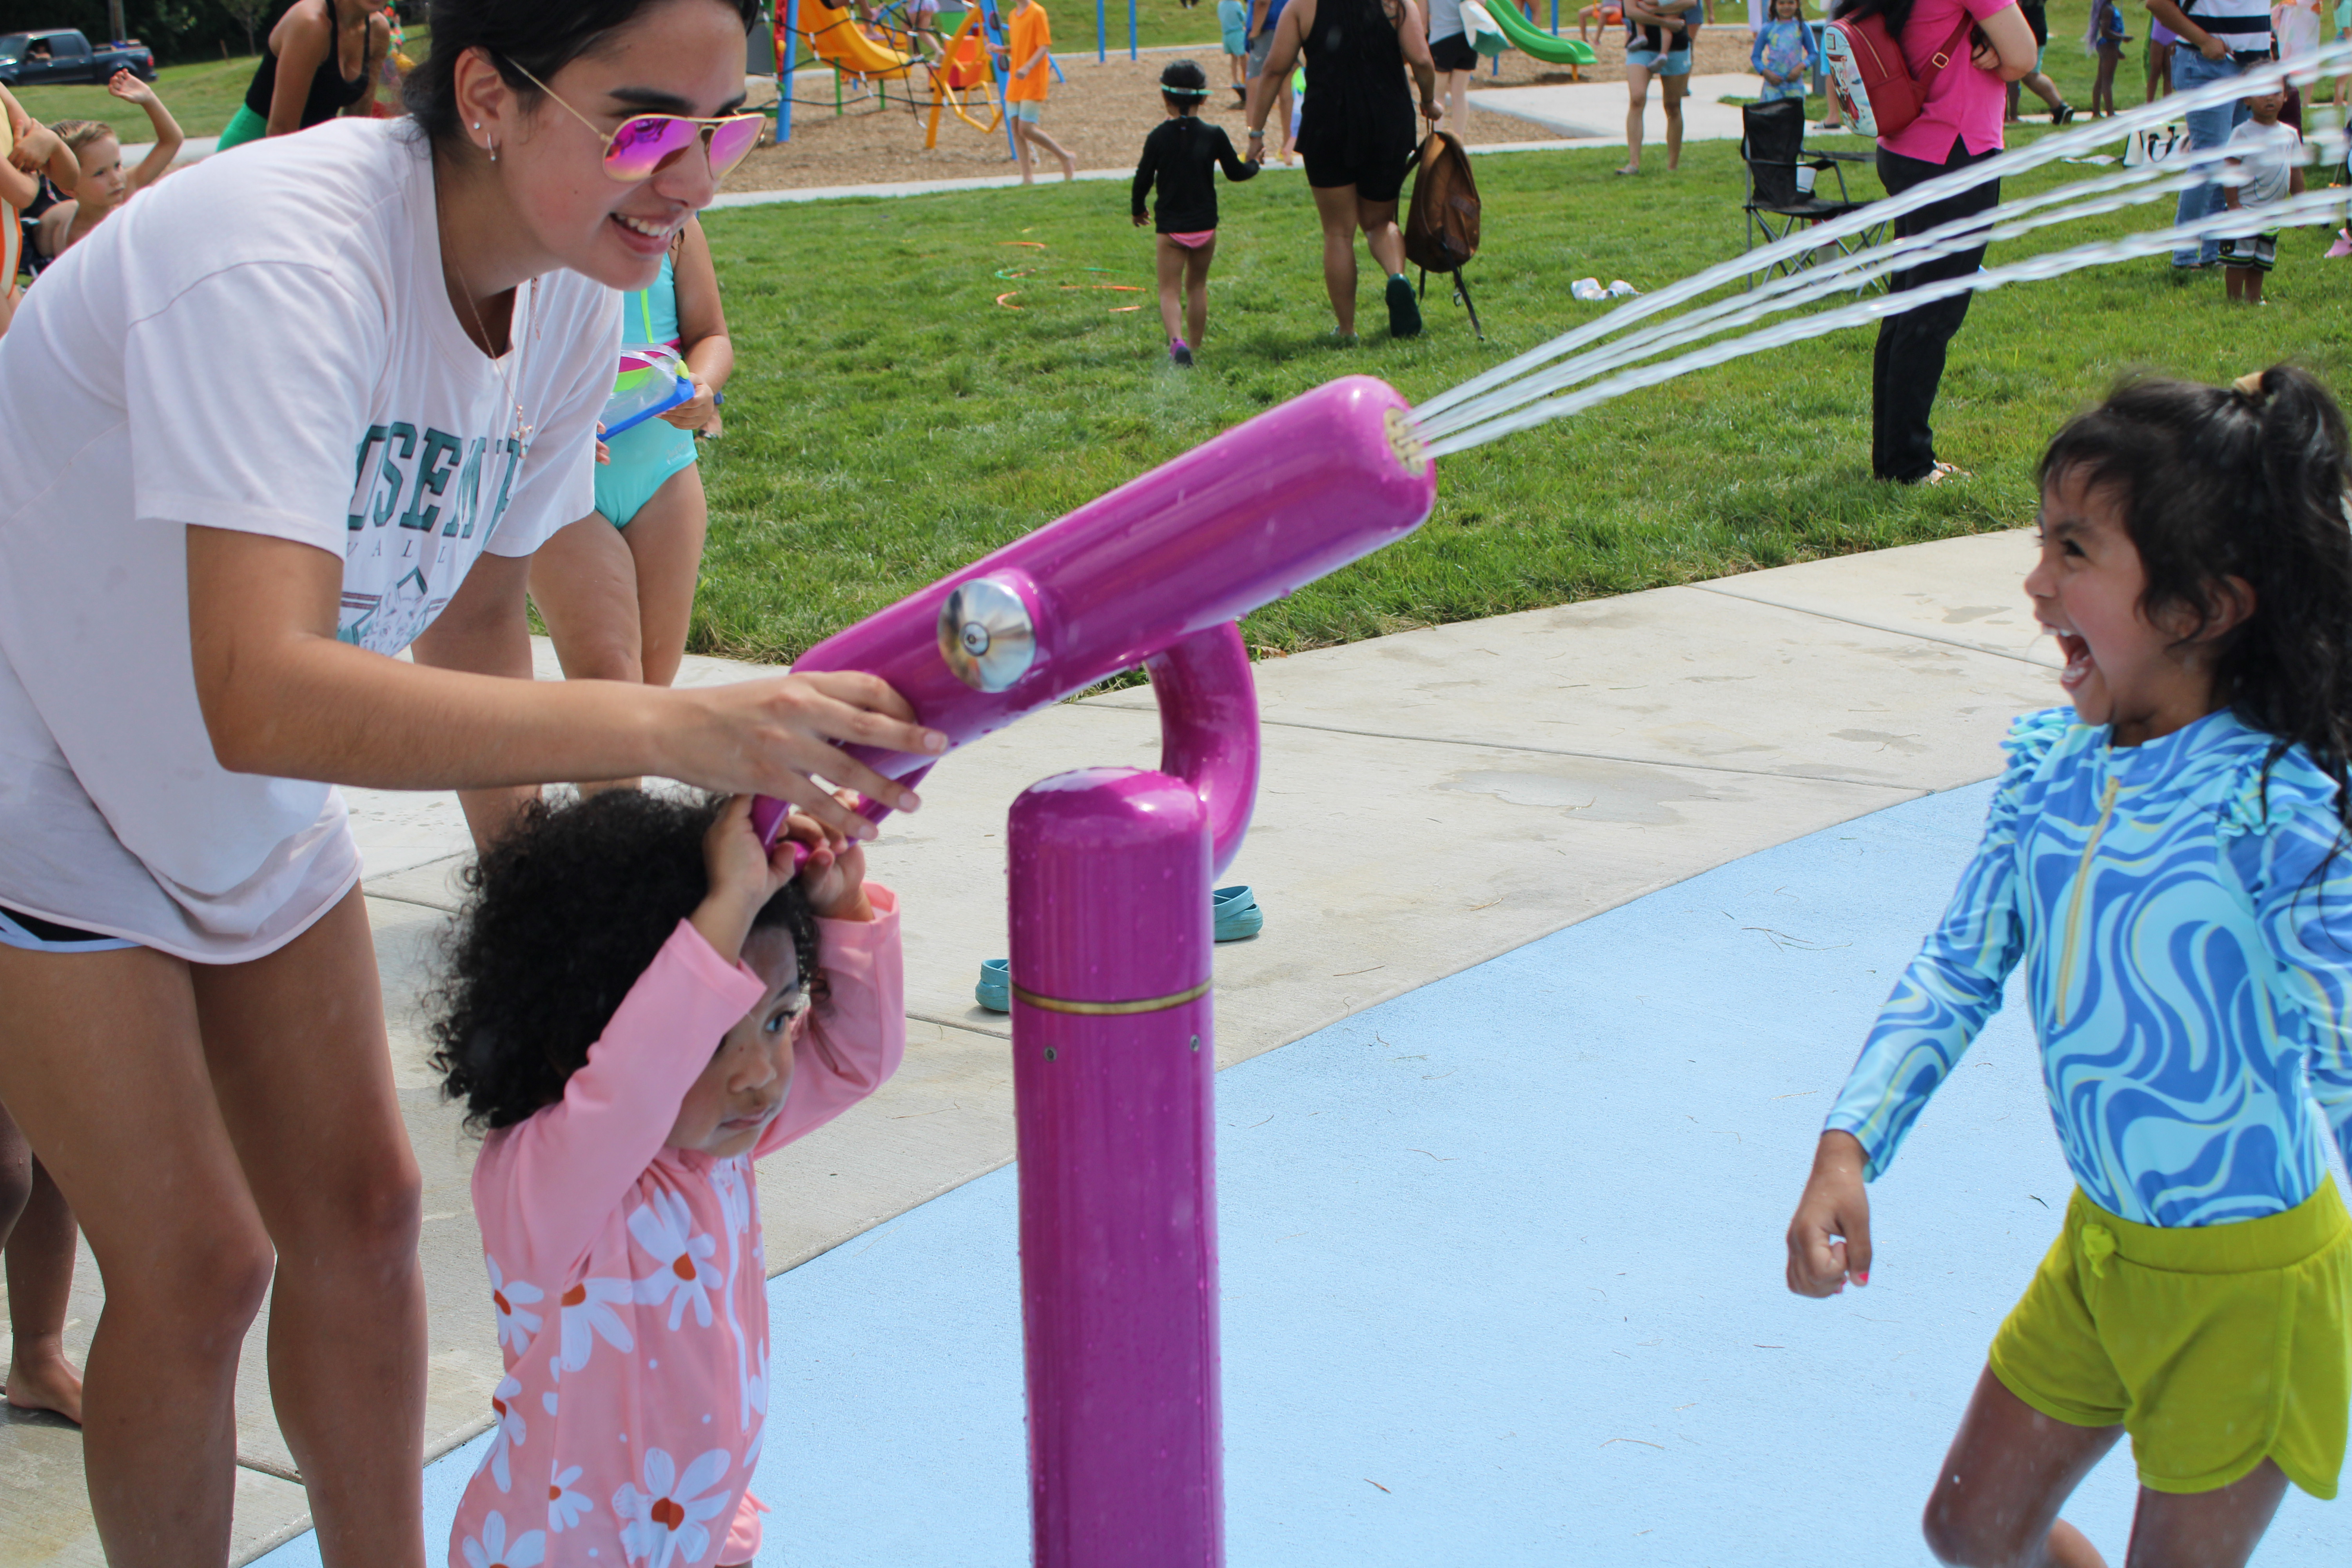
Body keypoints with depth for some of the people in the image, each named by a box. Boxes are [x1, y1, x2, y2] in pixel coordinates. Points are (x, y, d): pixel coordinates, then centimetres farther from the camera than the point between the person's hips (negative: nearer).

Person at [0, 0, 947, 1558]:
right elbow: (261, 697, -48)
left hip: (243, 798, 7)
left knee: (359, 1207, 8)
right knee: (200, 1268, -5)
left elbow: (474, 615, 5)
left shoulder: (574, 302, -11)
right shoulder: (281, 262, -36)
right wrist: (674, 728, -55)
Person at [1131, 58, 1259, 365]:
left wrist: (1138, 210, 16)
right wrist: (1255, 164, 30)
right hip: (1205, 227, 2)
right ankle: (1194, 346, 23)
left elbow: (1143, 179, -3)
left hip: (1171, 228, -2)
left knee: (1170, 290, -1)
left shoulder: (1159, 137, -7)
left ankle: (1177, 341, -25)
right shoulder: (1214, 135, -3)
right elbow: (1235, 172, 7)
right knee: (1197, 287, 18)